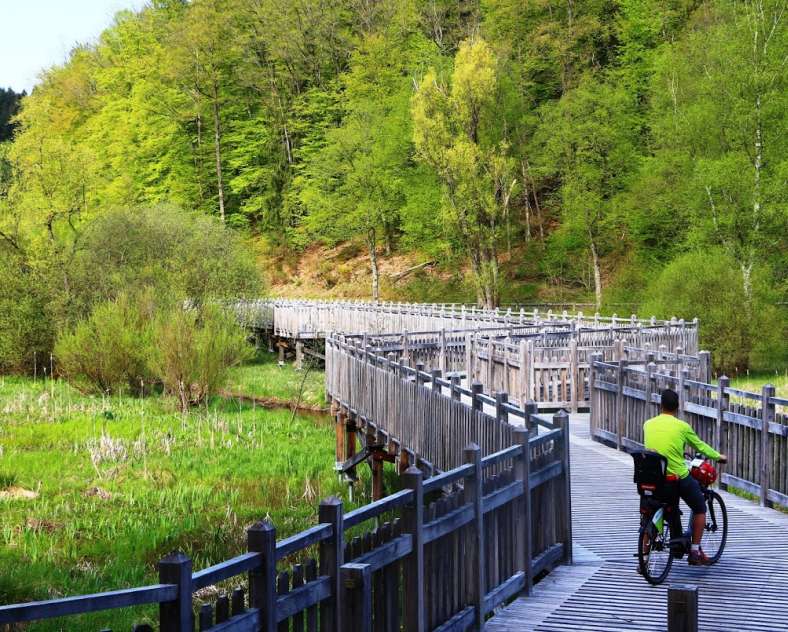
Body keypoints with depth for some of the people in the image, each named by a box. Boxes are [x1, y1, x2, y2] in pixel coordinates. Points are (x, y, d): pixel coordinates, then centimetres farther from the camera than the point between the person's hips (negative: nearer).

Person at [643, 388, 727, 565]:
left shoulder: (648, 424, 2)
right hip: (679, 478, -3)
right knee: (700, 510, 21)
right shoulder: (682, 426, -7)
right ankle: (695, 552, 21)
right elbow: (701, 446, 7)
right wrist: (718, 456, 25)